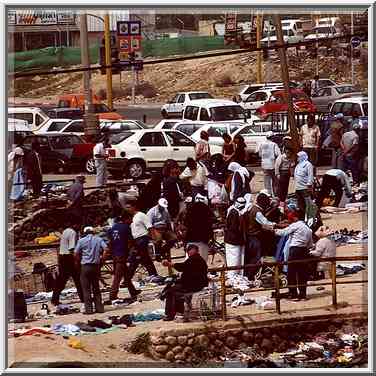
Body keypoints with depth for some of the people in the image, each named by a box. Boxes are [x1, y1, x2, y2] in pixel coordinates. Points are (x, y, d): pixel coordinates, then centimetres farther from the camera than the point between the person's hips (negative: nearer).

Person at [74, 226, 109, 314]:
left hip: (85, 266, -3)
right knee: (96, 287, 13)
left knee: (86, 289, 1)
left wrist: (78, 261, 12)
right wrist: (102, 258, 5)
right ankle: (99, 307, 10)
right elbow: (106, 249, -6)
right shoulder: (99, 239, 7)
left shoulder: (81, 241, 0)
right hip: (96, 266, 3)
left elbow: (76, 253, -5)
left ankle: (88, 309, -4)